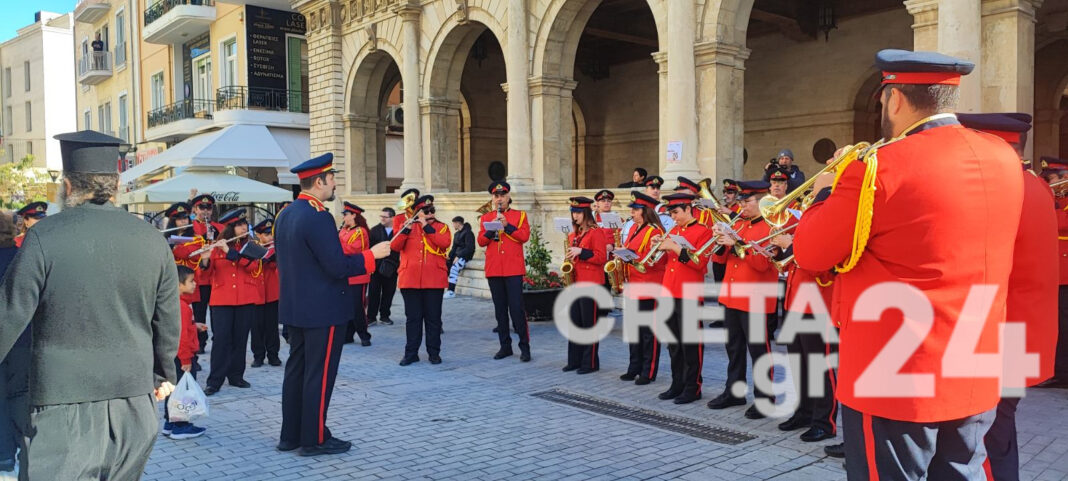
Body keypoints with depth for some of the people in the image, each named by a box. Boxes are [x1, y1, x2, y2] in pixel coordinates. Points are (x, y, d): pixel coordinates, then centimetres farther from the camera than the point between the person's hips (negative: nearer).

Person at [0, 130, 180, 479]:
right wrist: (164, 374, 23)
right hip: (134, 404, 4)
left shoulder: (45, 237, -11)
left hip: (64, 408, -4)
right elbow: (169, 321, 8)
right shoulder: (153, 240, 0)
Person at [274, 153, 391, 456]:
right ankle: (315, 439, 10)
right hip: (323, 311, -9)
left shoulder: (284, 215, 9)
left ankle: (290, 435, 24)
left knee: (296, 370, 15)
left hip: (294, 308, 9)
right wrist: (372, 254, -12)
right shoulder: (318, 217, -21)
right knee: (319, 375, 1)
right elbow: (338, 266, -23)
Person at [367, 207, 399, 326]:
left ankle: (384, 316, 20)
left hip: (391, 268, 0)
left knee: (389, 292, 7)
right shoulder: (374, 230, 4)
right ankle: (371, 317, 7)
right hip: (376, 267, 0)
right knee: (373, 292, 1)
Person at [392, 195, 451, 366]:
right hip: (410, 280, 1)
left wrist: (426, 226, -14)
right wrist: (406, 229, -16)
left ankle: (434, 352, 13)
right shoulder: (406, 227, 10)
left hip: (434, 281, -1)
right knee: (413, 317, 5)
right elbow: (394, 246, -4)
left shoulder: (441, 227, 7)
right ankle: (411, 353, 12)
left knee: (433, 318, 4)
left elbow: (445, 243, -14)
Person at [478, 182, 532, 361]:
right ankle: (505, 346, 16)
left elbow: (524, 236, -6)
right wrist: (491, 229, -12)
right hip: (493, 270, 3)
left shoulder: (520, 215, 7)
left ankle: (525, 347, 2)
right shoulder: (485, 218, 13)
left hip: (514, 268, -3)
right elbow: (480, 241, 5)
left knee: (516, 308, -6)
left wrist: (507, 225, -14)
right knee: (500, 309, 8)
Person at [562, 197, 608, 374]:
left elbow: (602, 258, -15)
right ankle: (575, 360, 18)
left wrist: (581, 251, -21)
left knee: (589, 323, -1)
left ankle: (591, 362, 7)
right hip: (575, 283, 8)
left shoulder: (596, 232, -8)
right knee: (574, 323, 10)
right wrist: (569, 258, 4)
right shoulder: (573, 234, 15)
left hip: (591, 284, -8)